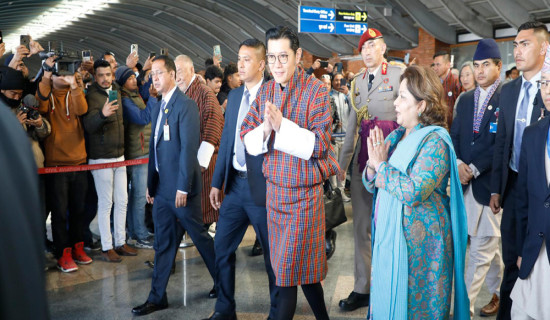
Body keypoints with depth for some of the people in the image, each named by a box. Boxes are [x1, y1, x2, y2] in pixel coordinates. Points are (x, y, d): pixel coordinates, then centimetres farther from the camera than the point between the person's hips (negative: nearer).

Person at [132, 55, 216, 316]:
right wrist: (150, 184, 13)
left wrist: (183, 187, -20)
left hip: (180, 187, -7)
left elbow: (189, 147, -18)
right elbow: (154, 146, 15)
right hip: (161, 187, 7)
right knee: (163, 243, 12)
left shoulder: (185, 105, -12)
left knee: (200, 237, 7)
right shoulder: (158, 106, 13)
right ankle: (157, 297, 20)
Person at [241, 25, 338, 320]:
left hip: (304, 193, -5)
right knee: (302, 267, 16)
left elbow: (320, 145, -17)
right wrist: (265, 128, -18)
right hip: (274, 188, 5)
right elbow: (247, 140, 2)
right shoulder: (265, 91, 5)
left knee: (289, 268, 0)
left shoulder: (316, 91, -11)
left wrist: (282, 125, -24)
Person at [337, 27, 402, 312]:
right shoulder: (357, 81, 14)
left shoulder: (399, 75, -3)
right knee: (361, 227, 9)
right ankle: (362, 289, 21)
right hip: (362, 160, 6)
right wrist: (342, 162, 14)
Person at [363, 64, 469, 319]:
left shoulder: (435, 141, -15)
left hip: (417, 242, -7)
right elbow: (371, 185, 11)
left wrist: (382, 165, -17)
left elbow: (414, 192, -26)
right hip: (388, 235, 7)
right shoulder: (395, 136, 8)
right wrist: (372, 165, -10)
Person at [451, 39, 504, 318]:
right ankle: (500, 292, 35)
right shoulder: (465, 99, 13)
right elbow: (454, 136, 11)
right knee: (488, 243, 17)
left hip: (491, 182, -6)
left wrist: (474, 169, -15)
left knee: (482, 248, -2)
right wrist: (458, 164, -6)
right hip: (467, 181, 6)